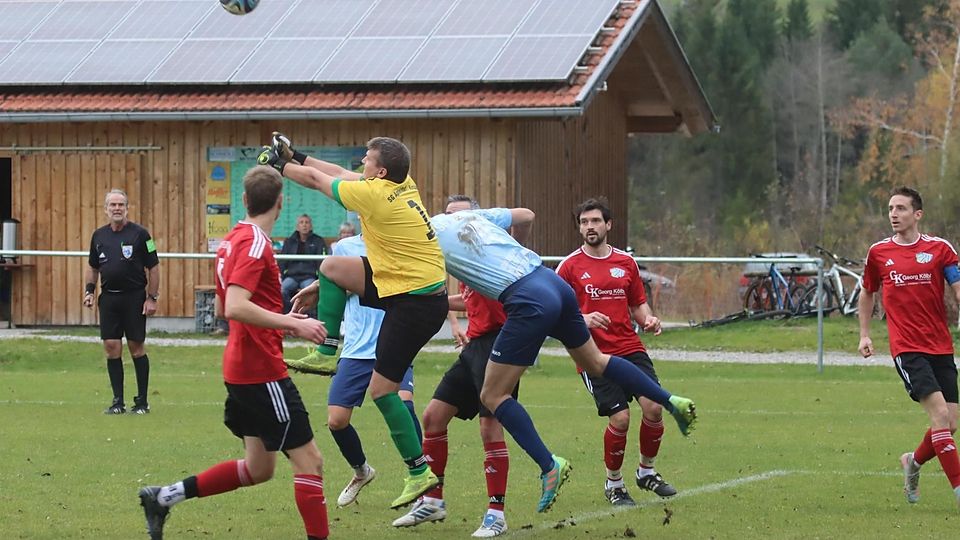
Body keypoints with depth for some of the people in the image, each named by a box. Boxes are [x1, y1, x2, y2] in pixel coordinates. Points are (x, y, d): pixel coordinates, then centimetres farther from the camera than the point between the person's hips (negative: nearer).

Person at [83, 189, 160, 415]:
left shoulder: (139, 234, -5)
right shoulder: (99, 236, 8)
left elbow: (153, 267, -4)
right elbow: (92, 267, 19)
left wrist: (152, 298, -9)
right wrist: (89, 290, 6)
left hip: (134, 297, -4)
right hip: (108, 298, 4)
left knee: (136, 347, 0)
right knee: (111, 348, 1)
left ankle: (142, 401, 9)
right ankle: (118, 401, 8)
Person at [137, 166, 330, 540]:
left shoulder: (233, 240, 12)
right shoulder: (255, 243, -16)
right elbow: (235, 308, -27)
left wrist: (282, 320, 22)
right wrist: (293, 324, -25)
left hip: (240, 369, 10)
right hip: (262, 371, -10)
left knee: (258, 468, 17)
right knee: (308, 460, -6)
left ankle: (164, 497, 19)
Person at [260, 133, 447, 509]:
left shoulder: (375, 195, -20)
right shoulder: (403, 185, 3)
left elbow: (317, 180, -5)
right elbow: (341, 174, 18)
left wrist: (279, 166, 11)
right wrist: (295, 156, 22)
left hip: (415, 304, -9)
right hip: (400, 286, 9)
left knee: (382, 388, -3)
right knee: (332, 267, 11)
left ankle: (419, 474, 3)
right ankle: (325, 353, 17)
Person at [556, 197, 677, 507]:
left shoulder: (626, 263, 12)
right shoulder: (570, 266, 0)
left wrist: (649, 320, -2)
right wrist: (582, 319, -19)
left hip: (631, 348, 4)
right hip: (594, 353, -4)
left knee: (654, 408, -11)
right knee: (620, 418, -14)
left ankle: (646, 472, 14)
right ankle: (613, 483, 9)